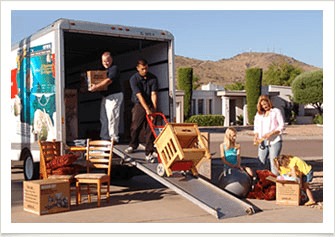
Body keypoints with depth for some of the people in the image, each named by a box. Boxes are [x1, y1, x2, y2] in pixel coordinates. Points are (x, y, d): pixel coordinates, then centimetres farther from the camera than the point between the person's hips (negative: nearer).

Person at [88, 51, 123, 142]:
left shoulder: (114, 68, -8)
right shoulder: (104, 70, 20)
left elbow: (108, 81, -22)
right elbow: (102, 83, 25)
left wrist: (96, 87, -24)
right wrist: (95, 87, 4)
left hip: (114, 96, -9)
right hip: (105, 96, 9)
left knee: (112, 117, -11)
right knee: (104, 117, 8)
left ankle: (114, 137, -6)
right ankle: (105, 138, 14)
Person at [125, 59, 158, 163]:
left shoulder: (153, 78, -2)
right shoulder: (134, 79, -9)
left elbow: (153, 94, -7)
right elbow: (139, 95, -16)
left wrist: (154, 108, -15)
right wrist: (147, 109, -22)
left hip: (150, 105, 1)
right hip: (139, 105, -1)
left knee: (150, 130, -3)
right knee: (135, 127, 4)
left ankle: (149, 153, 1)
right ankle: (133, 145, 32)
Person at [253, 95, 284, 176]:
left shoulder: (276, 111, 3)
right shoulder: (259, 113, 16)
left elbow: (281, 126, -2)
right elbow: (256, 127, 20)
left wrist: (271, 133, -16)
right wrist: (256, 135, 0)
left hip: (274, 141, -4)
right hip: (262, 141, 4)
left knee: (273, 161, -8)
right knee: (261, 161, 0)